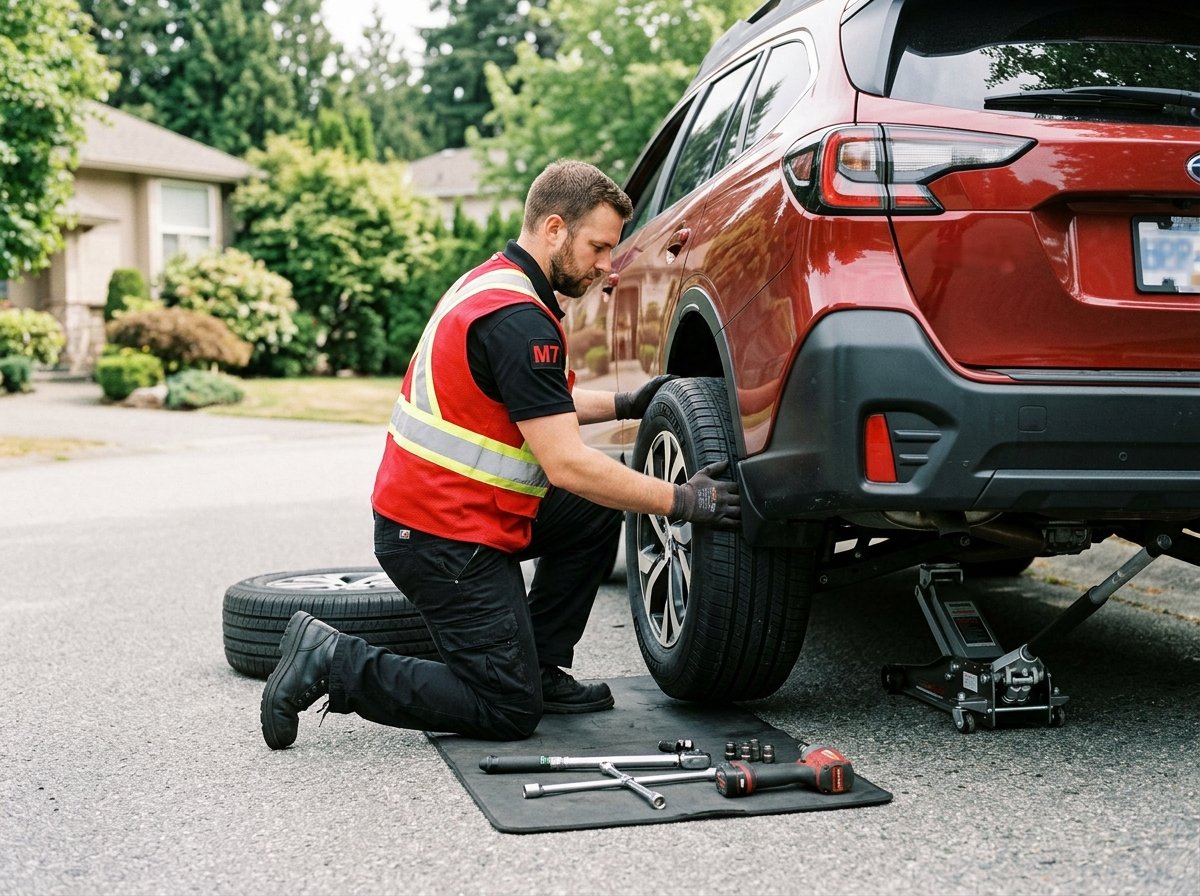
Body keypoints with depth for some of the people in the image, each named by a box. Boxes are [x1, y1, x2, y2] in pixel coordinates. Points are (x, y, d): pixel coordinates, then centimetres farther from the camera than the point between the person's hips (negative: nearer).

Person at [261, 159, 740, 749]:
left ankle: (539, 669, 19)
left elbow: (536, 403, 26)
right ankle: (331, 663, -2)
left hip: (429, 505, 10)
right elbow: (566, 464, -25)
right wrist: (678, 502, -18)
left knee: (594, 514, 15)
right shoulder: (518, 320, -22)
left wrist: (624, 405, 15)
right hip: (441, 538, -10)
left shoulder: (493, 282, 10)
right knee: (508, 713, -3)